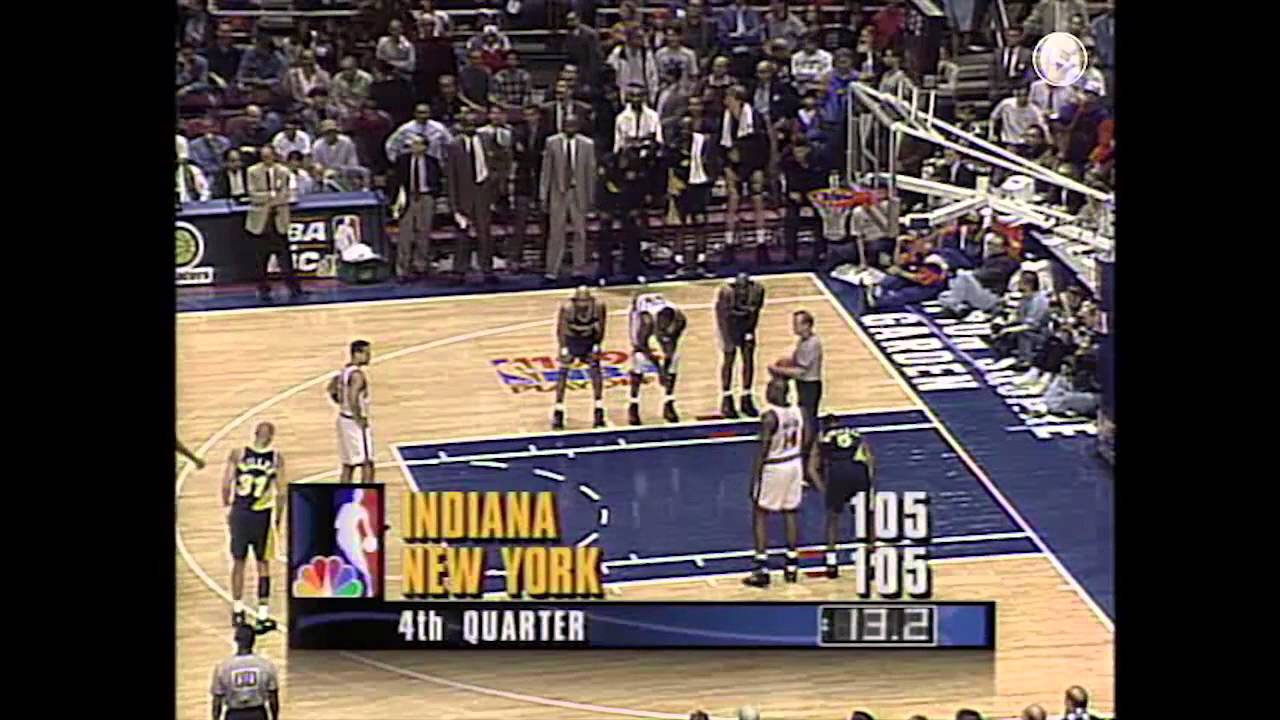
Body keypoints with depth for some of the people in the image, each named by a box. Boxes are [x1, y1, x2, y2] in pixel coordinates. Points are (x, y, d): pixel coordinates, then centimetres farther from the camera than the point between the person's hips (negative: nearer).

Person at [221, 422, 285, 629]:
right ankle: (263, 611, 11)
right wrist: (278, 517, 8)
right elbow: (281, 491, -3)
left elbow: (226, 484, -7)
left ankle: (237, 609, 12)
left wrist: (227, 507, 8)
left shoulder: (237, 454, -4)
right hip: (264, 515, 0)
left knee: (238, 561, 12)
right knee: (263, 563, 11)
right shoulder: (277, 457, -4)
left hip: (240, 513, 0)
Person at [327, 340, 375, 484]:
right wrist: (360, 420, -22)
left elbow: (332, 390, 20)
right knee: (367, 464, -5)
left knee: (348, 465, 14)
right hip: (356, 422, -10)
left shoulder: (345, 370, 8)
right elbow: (353, 399, -31)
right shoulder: (358, 374, -21)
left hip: (344, 418, 10)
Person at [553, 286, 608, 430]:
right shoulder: (567, 308, -30)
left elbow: (600, 327, -8)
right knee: (563, 373, -3)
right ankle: (558, 415, 7)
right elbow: (561, 328, -17)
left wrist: (597, 344, -7)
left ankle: (599, 413, -1)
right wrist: (563, 347, -18)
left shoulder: (599, 306, -24)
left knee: (596, 371, -9)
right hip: (571, 340, -1)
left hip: (589, 340, 1)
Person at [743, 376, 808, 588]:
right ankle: (792, 566, 20)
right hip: (795, 465, 6)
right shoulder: (799, 412, -3)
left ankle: (762, 570, 2)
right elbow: (806, 442, 5)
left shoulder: (769, 417, -22)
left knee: (759, 515, 6)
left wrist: (755, 476, -13)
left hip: (773, 467, -6)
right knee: (790, 513, 17)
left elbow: (763, 450, -20)